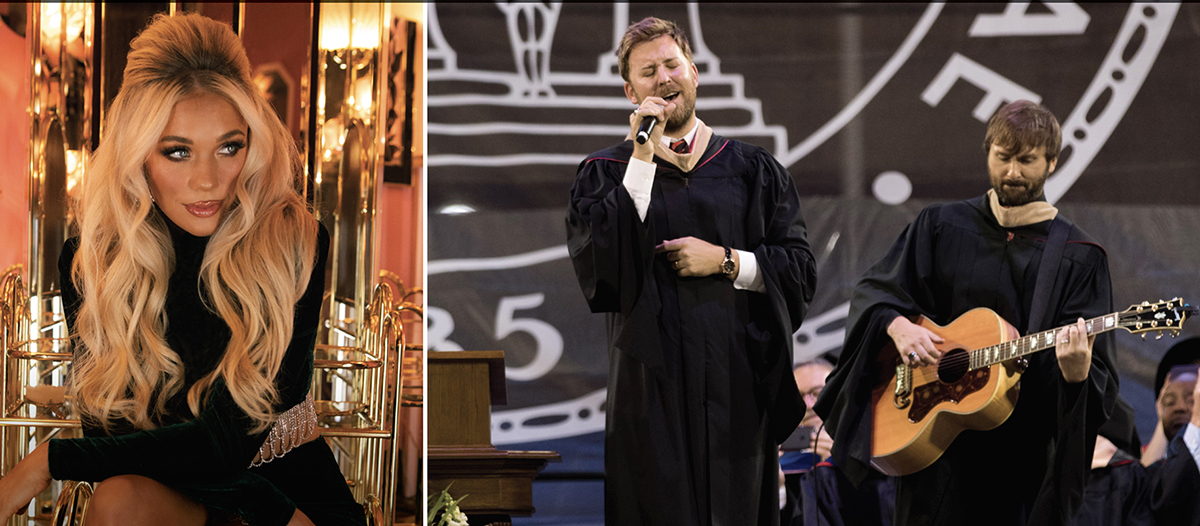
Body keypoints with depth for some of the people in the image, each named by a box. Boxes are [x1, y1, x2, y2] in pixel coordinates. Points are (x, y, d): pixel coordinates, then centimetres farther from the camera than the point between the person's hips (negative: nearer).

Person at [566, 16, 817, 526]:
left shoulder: (752, 169, 11)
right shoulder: (605, 173, 7)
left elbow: (799, 268, 7)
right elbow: (597, 263, -11)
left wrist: (725, 261, -8)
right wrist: (643, 159, -11)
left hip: (736, 383, 1)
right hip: (652, 384, -1)